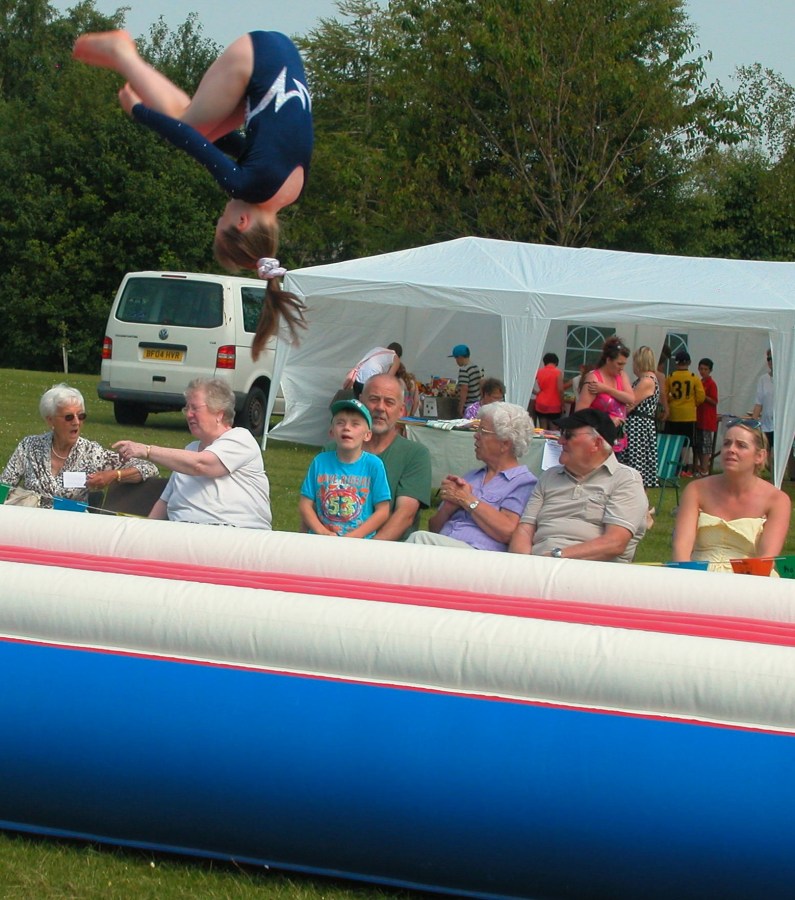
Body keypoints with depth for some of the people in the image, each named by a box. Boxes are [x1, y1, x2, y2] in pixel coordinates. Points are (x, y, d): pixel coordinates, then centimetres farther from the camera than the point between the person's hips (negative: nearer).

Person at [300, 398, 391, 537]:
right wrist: (322, 532, -6)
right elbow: (305, 504, 9)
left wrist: (354, 536, -9)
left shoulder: (373, 464, 2)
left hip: (360, 541, -2)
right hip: (320, 542, 2)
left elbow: (382, 511, 1)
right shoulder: (320, 462, 8)